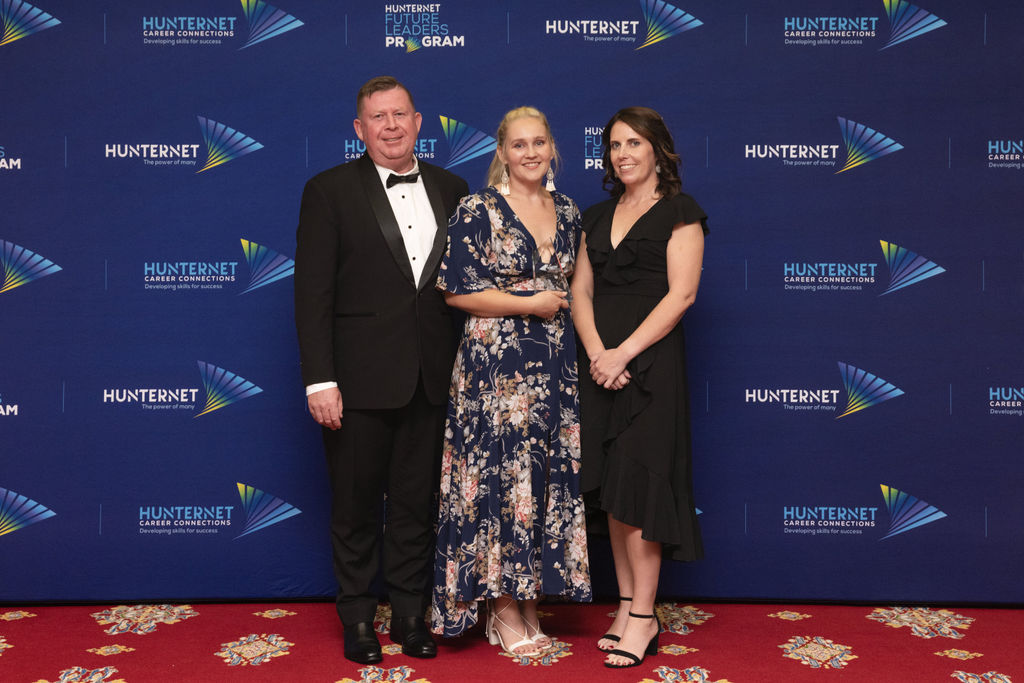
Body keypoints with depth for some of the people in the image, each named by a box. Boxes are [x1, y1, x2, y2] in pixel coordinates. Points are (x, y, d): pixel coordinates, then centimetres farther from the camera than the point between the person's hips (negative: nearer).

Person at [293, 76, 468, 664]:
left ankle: (412, 614, 29)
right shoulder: (330, 190, -2)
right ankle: (359, 620, 27)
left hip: (433, 379, 3)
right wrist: (319, 380, -13)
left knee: (419, 504, 13)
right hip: (361, 379, -3)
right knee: (357, 507, 9)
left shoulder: (451, 189, 9)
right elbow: (312, 291, -7)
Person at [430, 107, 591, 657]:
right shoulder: (478, 210, -4)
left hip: (555, 367, 6)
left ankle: (529, 602, 22)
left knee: (549, 479, 8)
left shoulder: (568, 212, 13)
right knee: (500, 478, -2)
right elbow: (457, 291, -9)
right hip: (495, 366, -5)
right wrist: (529, 304, -11)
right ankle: (504, 611, 13)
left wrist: (565, 307, 6)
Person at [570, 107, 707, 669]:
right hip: (601, 359, 6)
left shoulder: (679, 212, -1)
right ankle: (627, 605, 18)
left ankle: (644, 617, 5)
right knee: (612, 488, 8)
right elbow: (581, 290, 9)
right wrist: (596, 352, -9)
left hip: (650, 359, -6)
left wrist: (623, 353, -17)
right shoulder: (597, 216, 16)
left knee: (638, 483, -5)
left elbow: (681, 294, -10)